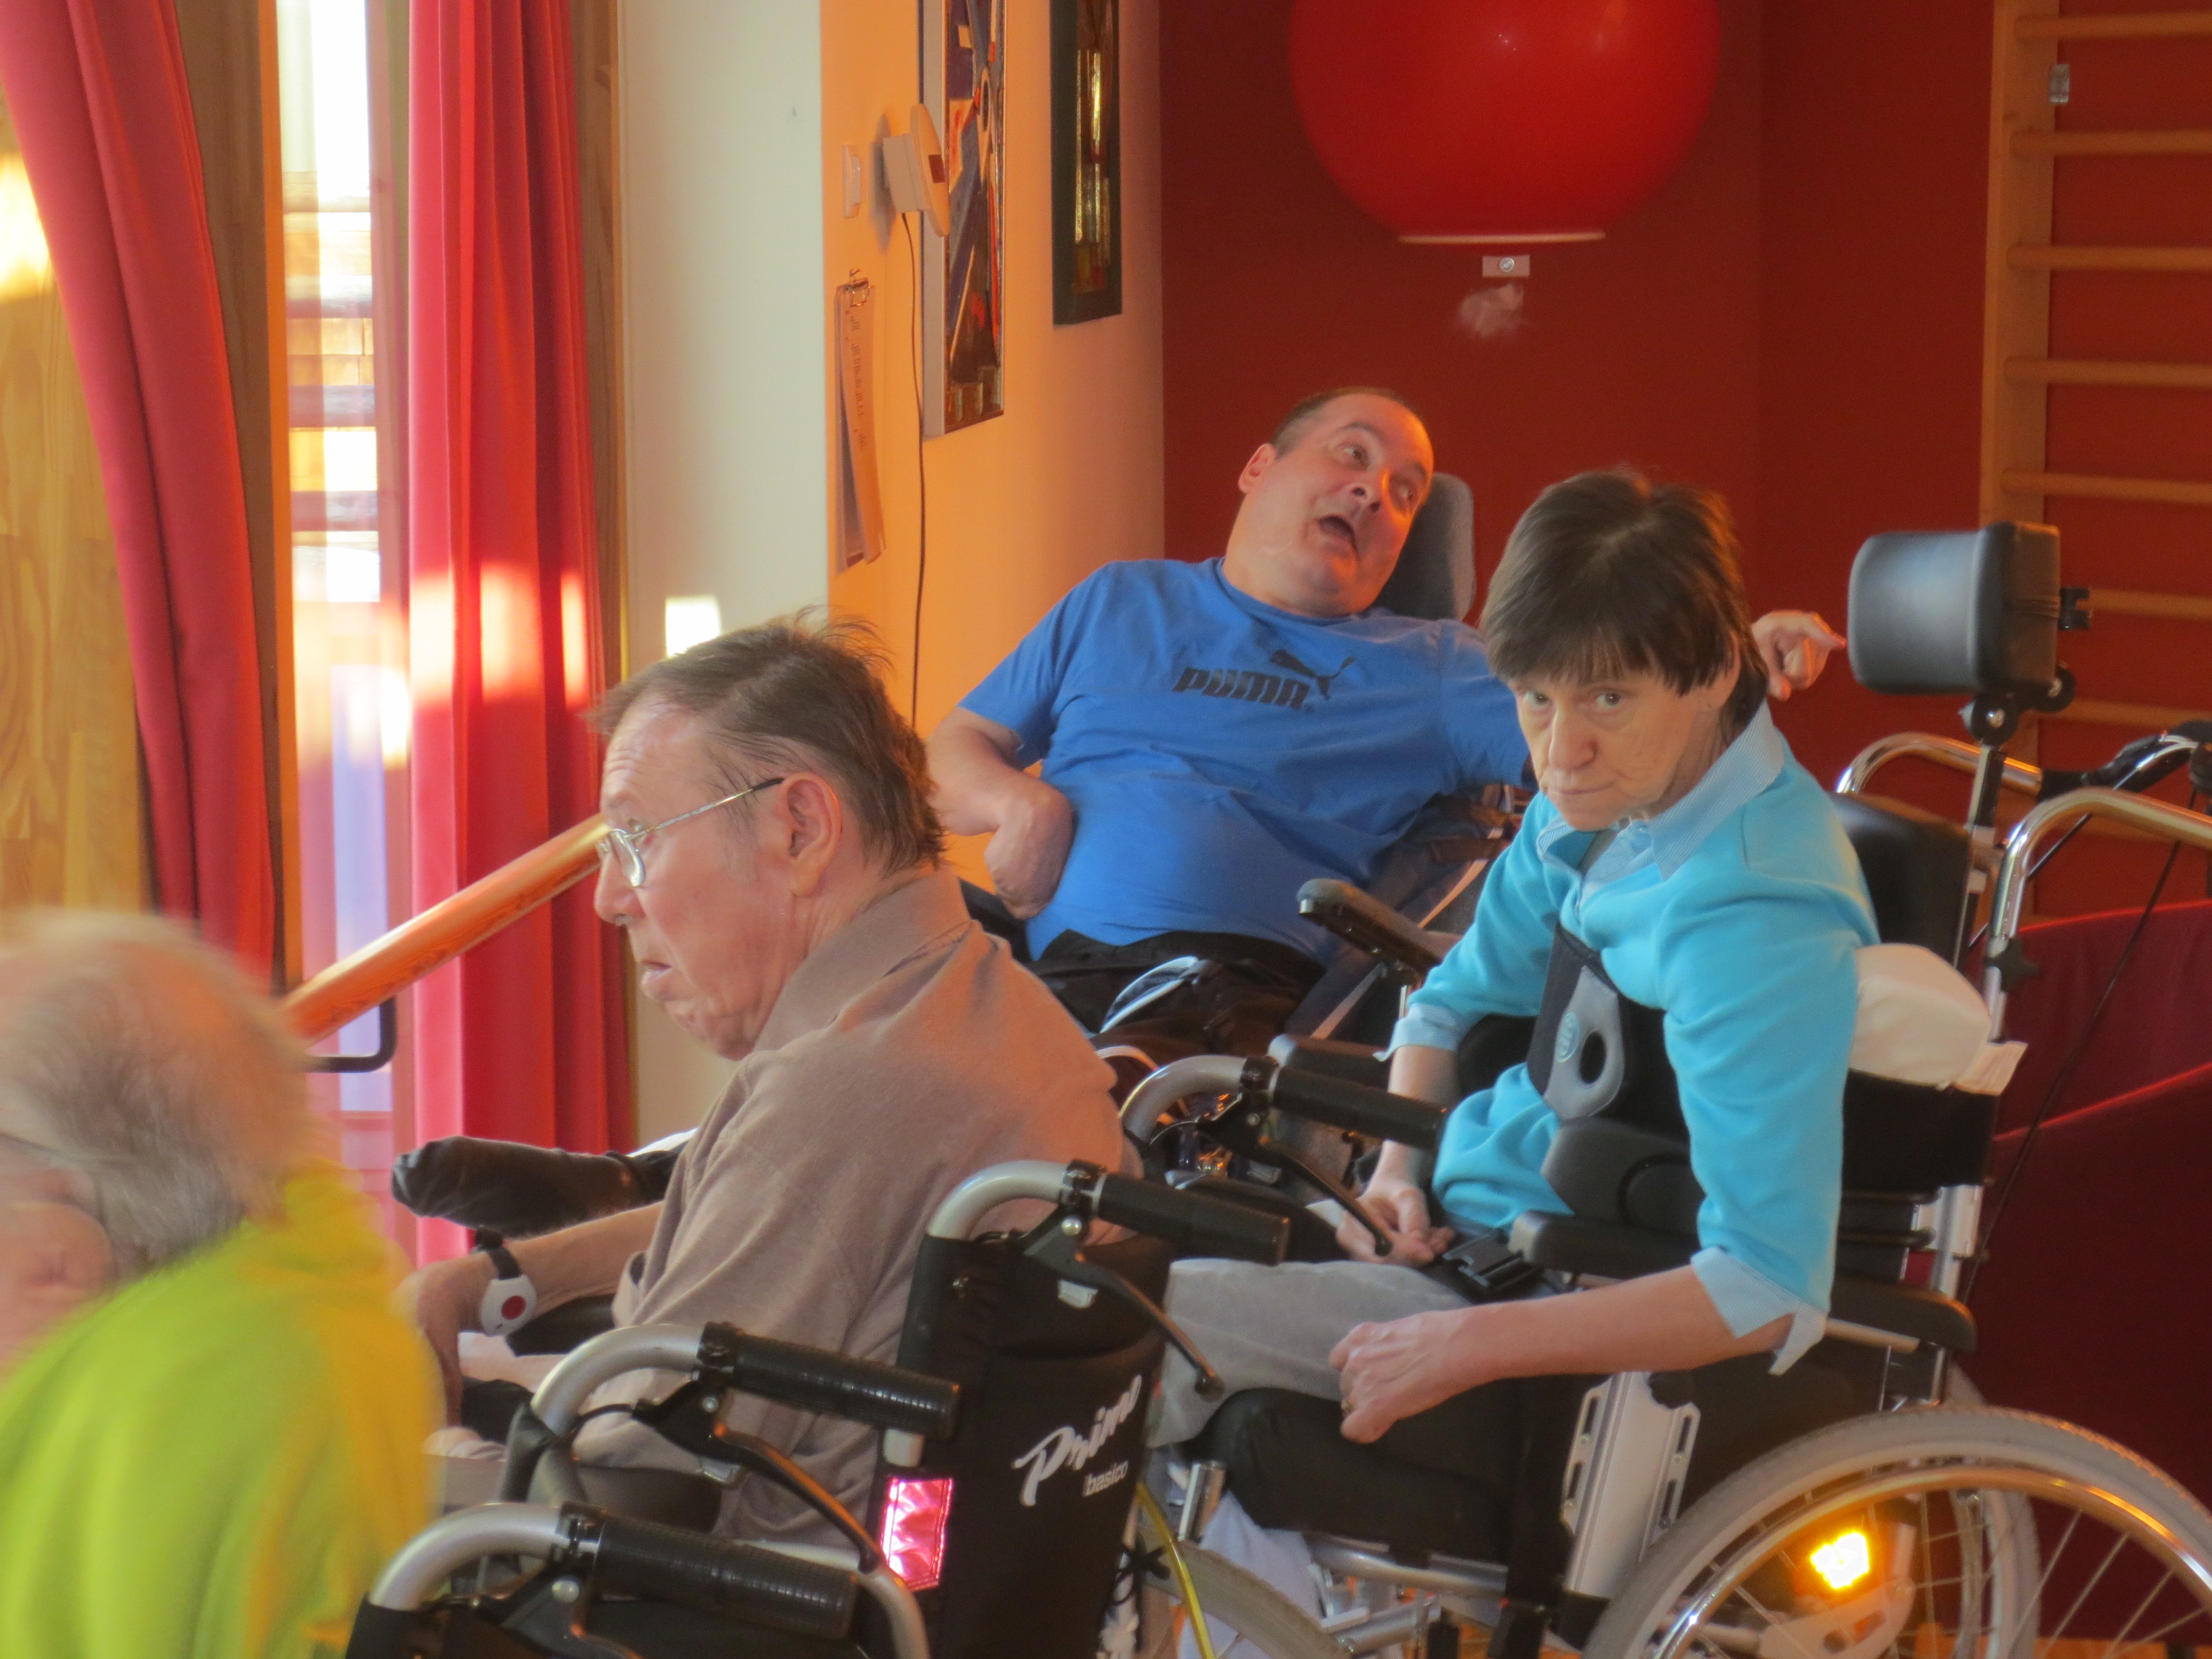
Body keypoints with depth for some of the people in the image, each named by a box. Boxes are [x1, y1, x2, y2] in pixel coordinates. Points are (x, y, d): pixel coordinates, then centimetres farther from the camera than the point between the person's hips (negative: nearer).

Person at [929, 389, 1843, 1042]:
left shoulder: (1427, 667, 20)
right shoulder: (1117, 601, 26)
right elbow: (954, 750, 27)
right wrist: (1017, 802, 3)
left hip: (1240, 994, -1)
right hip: (1048, 971, 1)